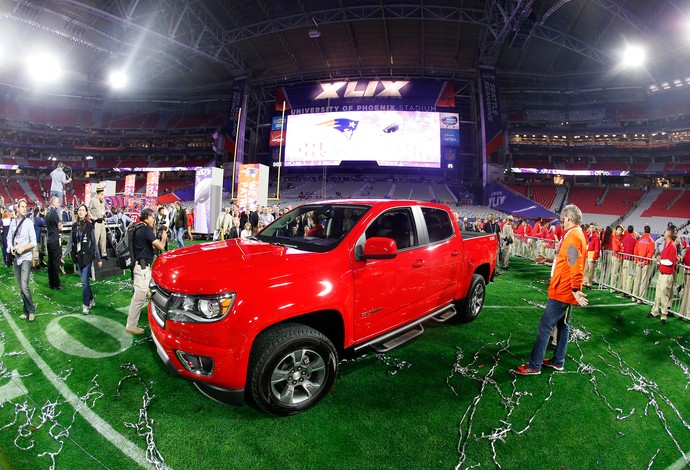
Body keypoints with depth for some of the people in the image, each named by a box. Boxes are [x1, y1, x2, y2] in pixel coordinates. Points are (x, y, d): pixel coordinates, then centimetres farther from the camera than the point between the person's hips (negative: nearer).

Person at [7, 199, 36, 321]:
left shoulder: (28, 222, -7)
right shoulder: (13, 222, 6)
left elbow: (33, 242, -8)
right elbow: (9, 238, 12)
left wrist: (23, 248, -21)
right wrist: (11, 248, -7)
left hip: (26, 257, -5)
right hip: (16, 258, 5)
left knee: (24, 286, -13)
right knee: (20, 287, 11)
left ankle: (31, 311, 1)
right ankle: (26, 310, 21)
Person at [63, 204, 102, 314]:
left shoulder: (89, 225, -6)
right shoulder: (74, 226, 7)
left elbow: (94, 243, -3)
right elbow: (70, 242, 10)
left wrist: (98, 258, -2)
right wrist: (64, 255, 5)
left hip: (87, 256, -5)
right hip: (78, 256, 5)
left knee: (84, 281, -7)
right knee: (85, 281, 12)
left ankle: (86, 305, 2)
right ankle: (91, 300, 26)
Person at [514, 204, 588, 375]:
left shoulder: (572, 237, -19)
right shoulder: (578, 235, 12)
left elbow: (576, 266, -28)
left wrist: (576, 289, -29)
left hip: (562, 292, -10)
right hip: (567, 292, 11)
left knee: (545, 326, -6)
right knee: (563, 325, 17)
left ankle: (534, 365, -1)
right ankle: (558, 361, 28)